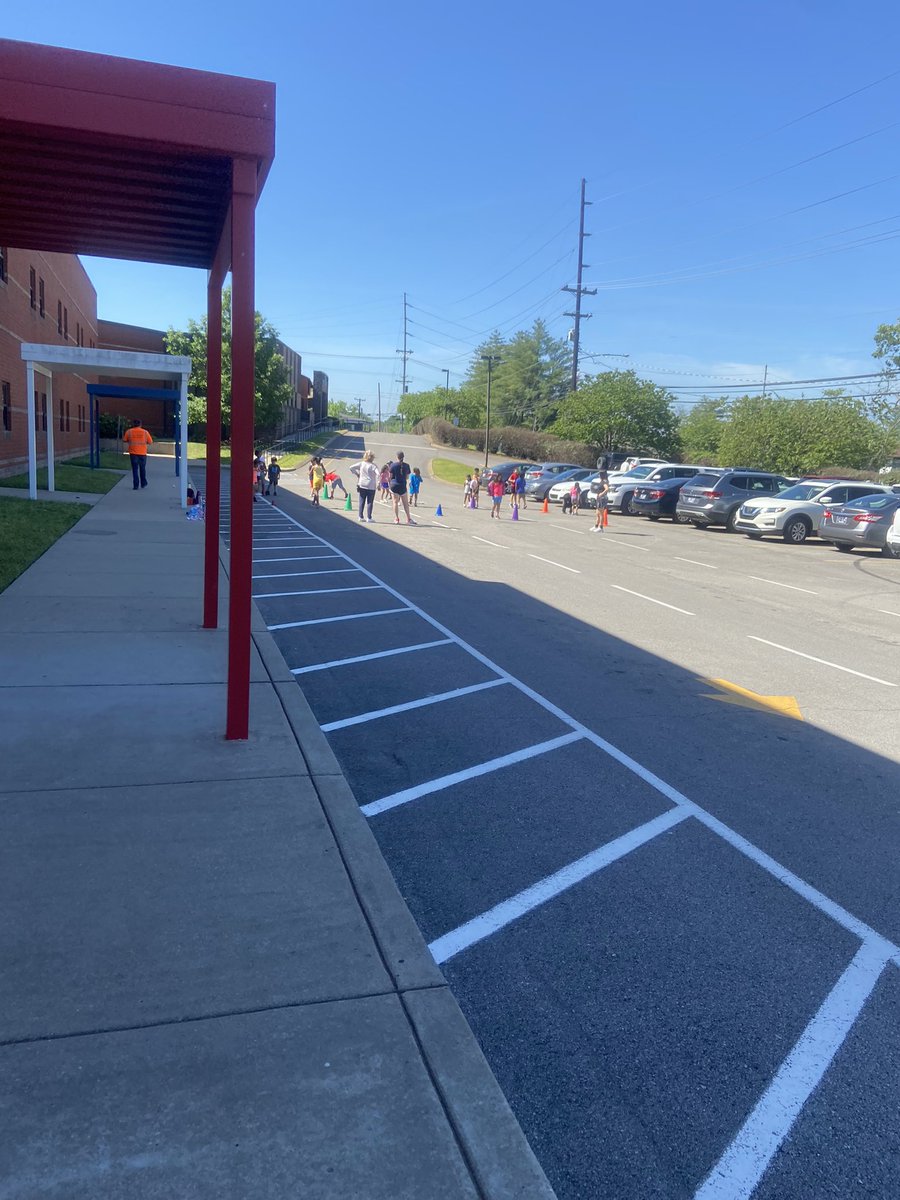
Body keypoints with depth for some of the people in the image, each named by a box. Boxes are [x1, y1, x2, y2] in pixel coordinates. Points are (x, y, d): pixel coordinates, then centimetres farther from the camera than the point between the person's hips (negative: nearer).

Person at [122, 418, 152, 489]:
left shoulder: (129, 432, -3)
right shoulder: (145, 432, -3)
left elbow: (124, 440, 5)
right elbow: (150, 442, 1)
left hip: (133, 453, -1)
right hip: (142, 453, 1)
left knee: (135, 469, 3)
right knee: (142, 469, 16)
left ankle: (136, 485, -1)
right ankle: (143, 484, 24)